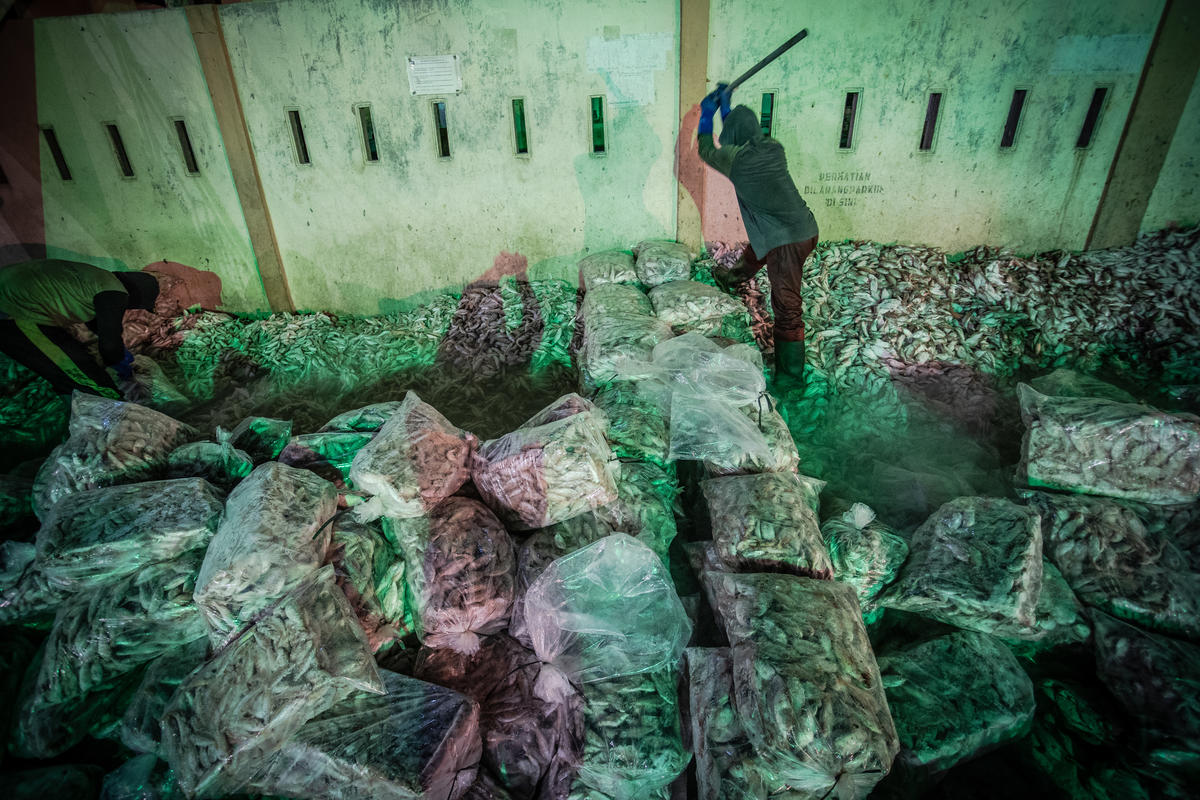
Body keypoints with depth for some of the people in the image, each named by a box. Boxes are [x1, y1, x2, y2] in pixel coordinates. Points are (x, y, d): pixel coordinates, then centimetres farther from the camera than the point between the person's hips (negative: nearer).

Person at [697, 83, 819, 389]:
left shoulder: (736, 158, -15)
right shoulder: (773, 148, 3)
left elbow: (706, 151, 8)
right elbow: (744, 134, 27)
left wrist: (707, 114, 21)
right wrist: (726, 106, 34)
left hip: (788, 241, -9)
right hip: (805, 229, 9)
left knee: (787, 310, -4)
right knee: (755, 250, 38)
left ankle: (791, 377, 4)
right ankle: (734, 278, 70)